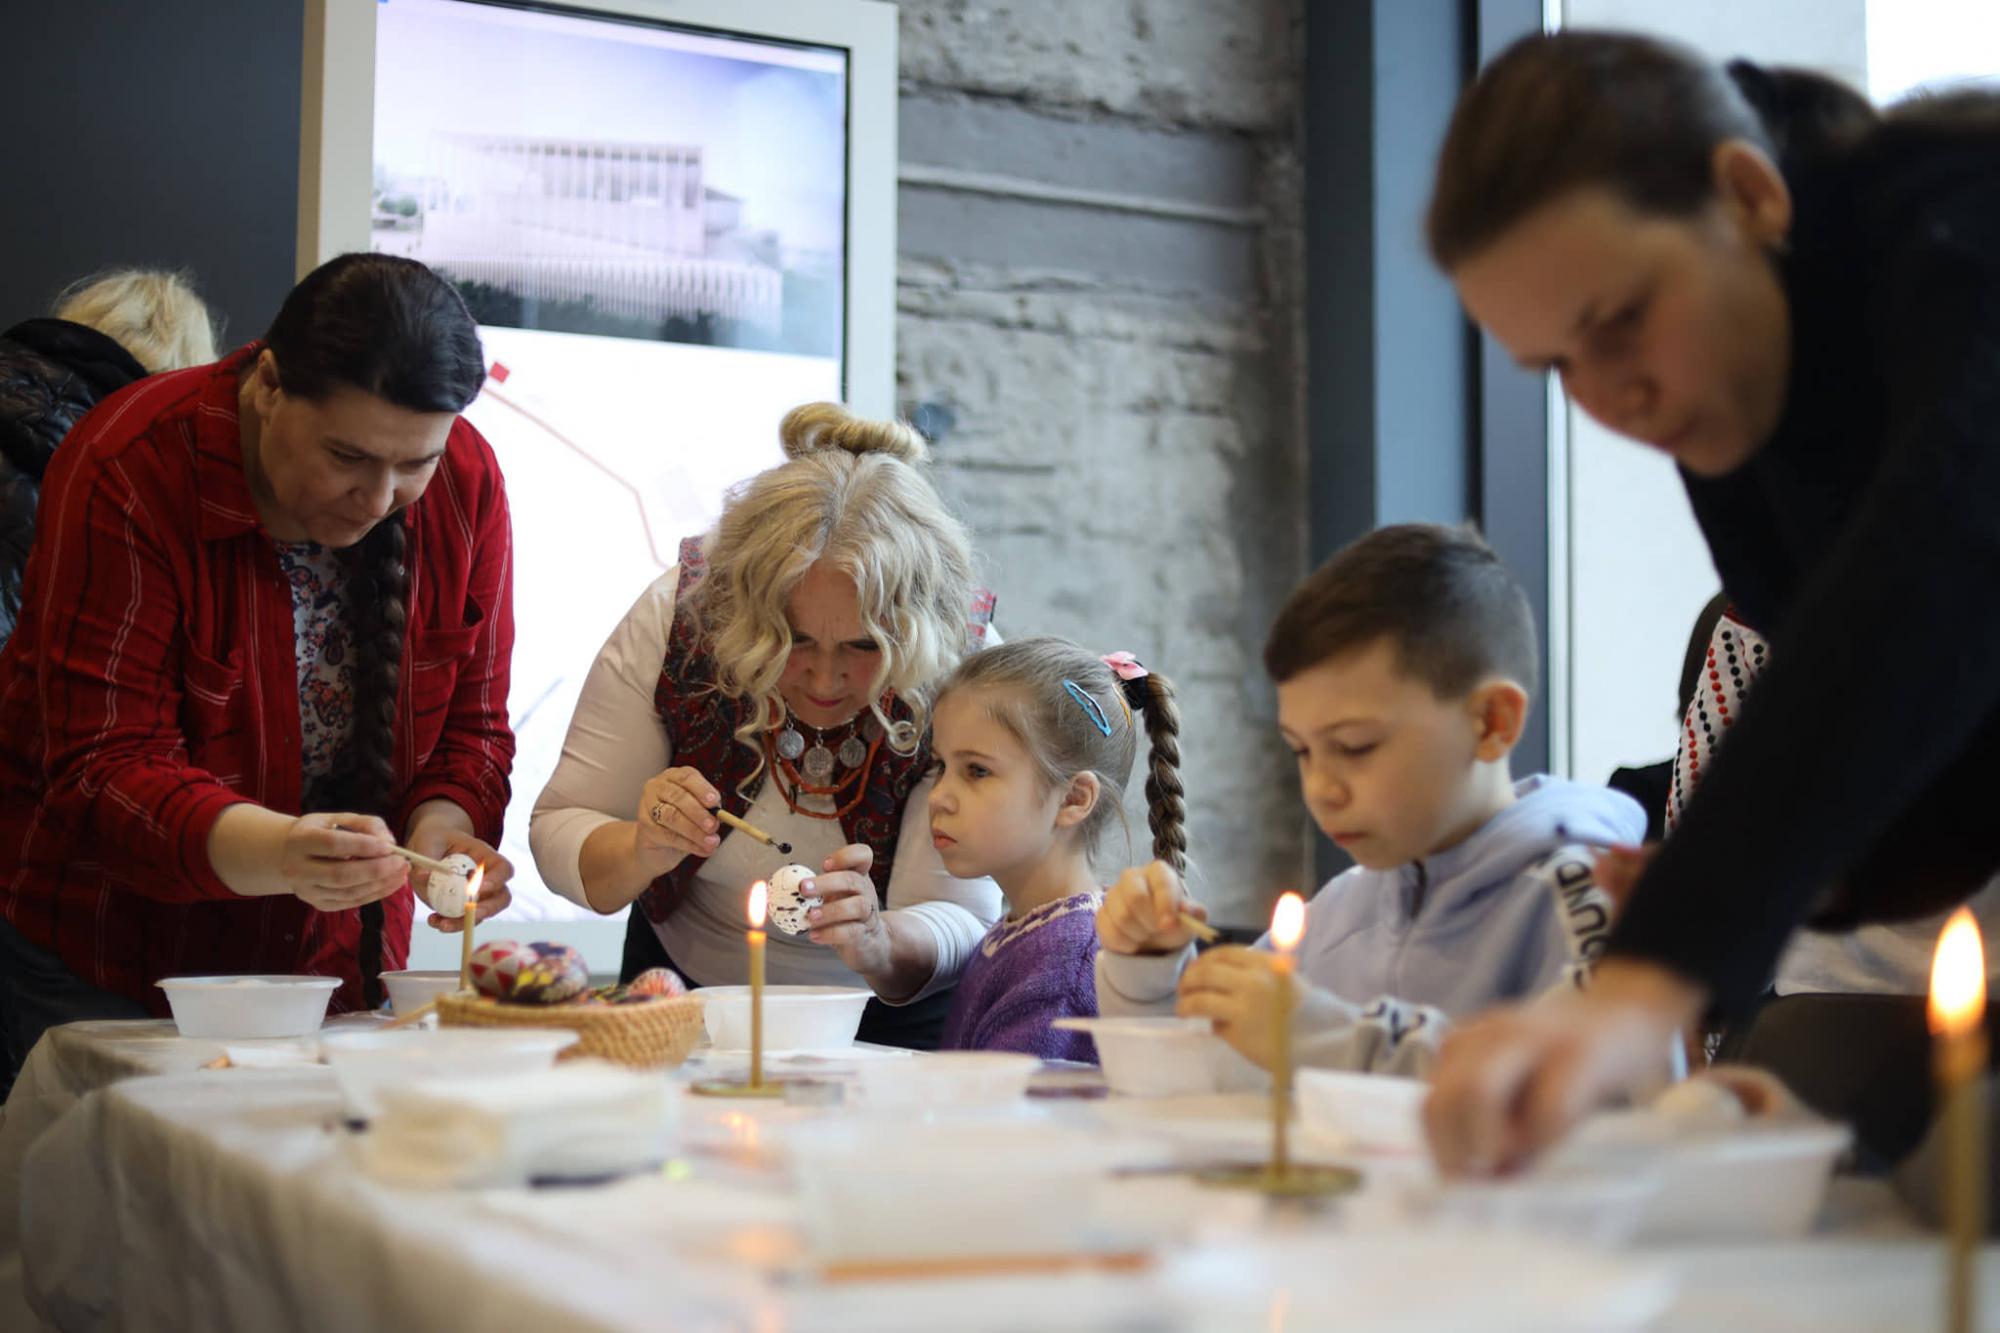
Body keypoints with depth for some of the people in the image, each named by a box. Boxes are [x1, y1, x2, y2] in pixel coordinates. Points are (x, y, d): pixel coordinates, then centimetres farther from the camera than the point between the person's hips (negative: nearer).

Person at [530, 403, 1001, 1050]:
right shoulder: (678, 614, -20)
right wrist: (644, 851, -35)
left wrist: (876, 943, -45)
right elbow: (557, 834, -13)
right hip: (685, 1000, 1)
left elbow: (958, 922, -23)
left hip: (886, 1020, -1)